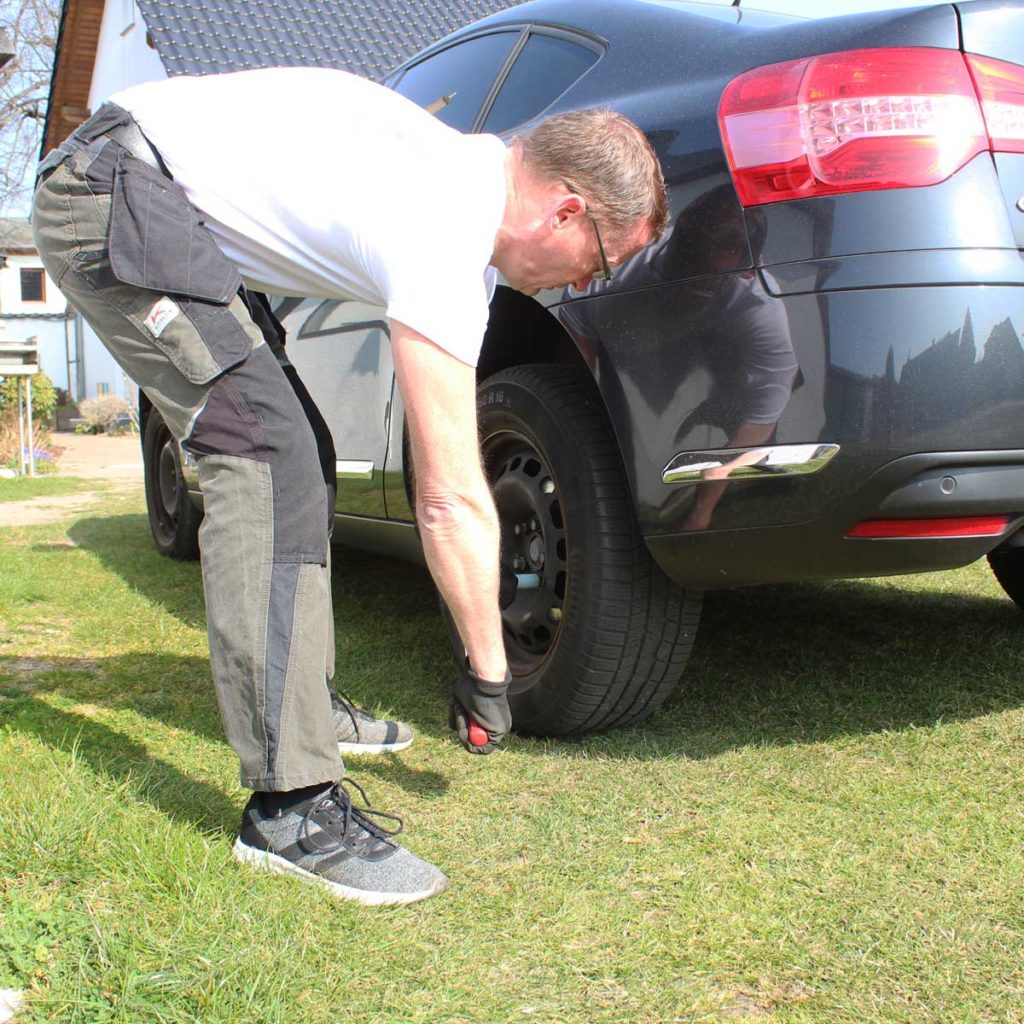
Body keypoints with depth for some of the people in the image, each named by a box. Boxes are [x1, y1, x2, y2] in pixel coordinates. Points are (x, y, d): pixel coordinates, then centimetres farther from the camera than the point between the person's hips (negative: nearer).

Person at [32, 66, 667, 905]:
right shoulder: (445, 242, -23)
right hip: (115, 189, -11)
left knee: (295, 454, 11)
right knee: (267, 454, -21)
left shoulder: (477, 171, 6)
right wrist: (487, 673, -10)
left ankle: (306, 708, 20)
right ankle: (290, 807, -20)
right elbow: (452, 499, -21)